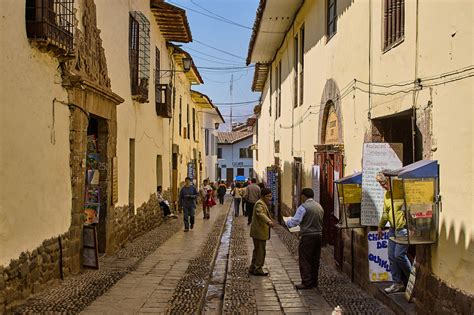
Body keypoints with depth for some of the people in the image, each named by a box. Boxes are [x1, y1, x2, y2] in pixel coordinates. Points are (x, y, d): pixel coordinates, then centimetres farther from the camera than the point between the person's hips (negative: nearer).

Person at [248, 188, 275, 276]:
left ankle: (252, 268, 28)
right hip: (259, 232, -11)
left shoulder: (263, 203, 15)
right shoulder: (259, 204, -19)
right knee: (261, 251, -4)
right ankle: (257, 269, 5)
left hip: (260, 231, 11)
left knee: (257, 250, 18)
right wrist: (269, 222, -53)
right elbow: (261, 214, -38)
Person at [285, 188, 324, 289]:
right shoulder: (319, 206, 10)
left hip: (307, 236, -7)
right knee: (315, 260, 15)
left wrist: (287, 221, 5)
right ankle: (314, 281, 22)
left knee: (304, 260, 1)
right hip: (318, 235, 7)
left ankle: (306, 283, 1)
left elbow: (294, 222, -15)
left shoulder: (303, 207, -13)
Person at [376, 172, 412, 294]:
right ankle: (398, 283, 20)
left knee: (399, 255, -10)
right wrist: (380, 226, 29)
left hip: (403, 229, -8)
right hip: (393, 229, 8)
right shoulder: (387, 194, 11)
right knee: (392, 257, 9)